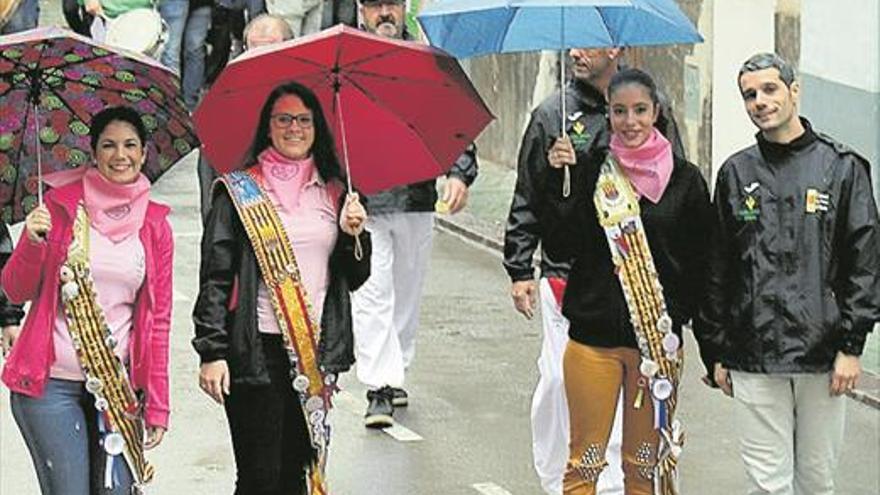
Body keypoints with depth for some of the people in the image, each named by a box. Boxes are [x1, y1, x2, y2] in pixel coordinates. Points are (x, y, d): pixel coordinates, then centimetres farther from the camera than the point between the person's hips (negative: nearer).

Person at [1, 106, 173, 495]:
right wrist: (33, 242, -16)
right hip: (49, 382, -2)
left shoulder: (155, 226, 8)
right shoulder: (60, 205, 2)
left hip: (117, 385, 2)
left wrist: (157, 405, 6)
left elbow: (158, 318, 10)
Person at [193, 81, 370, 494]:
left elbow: (355, 278, 15)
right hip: (257, 352, -4)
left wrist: (353, 235, -5)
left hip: (315, 352, 4)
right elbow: (215, 278, -4)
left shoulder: (333, 193, 12)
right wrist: (212, 352, -11)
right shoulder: (238, 192, -1)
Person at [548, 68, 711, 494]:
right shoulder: (588, 169, 1)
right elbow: (561, 246, -6)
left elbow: (700, 262, 6)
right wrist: (556, 180, -15)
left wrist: (680, 315, -5)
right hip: (592, 334, 0)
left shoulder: (684, 179, 2)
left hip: (659, 339, 1)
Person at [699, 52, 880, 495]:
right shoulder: (736, 173, 9)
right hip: (754, 359, 1)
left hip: (822, 358, -1)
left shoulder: (841, 167, 2)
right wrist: (716, 352, 8)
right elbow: (717, 271, 11)